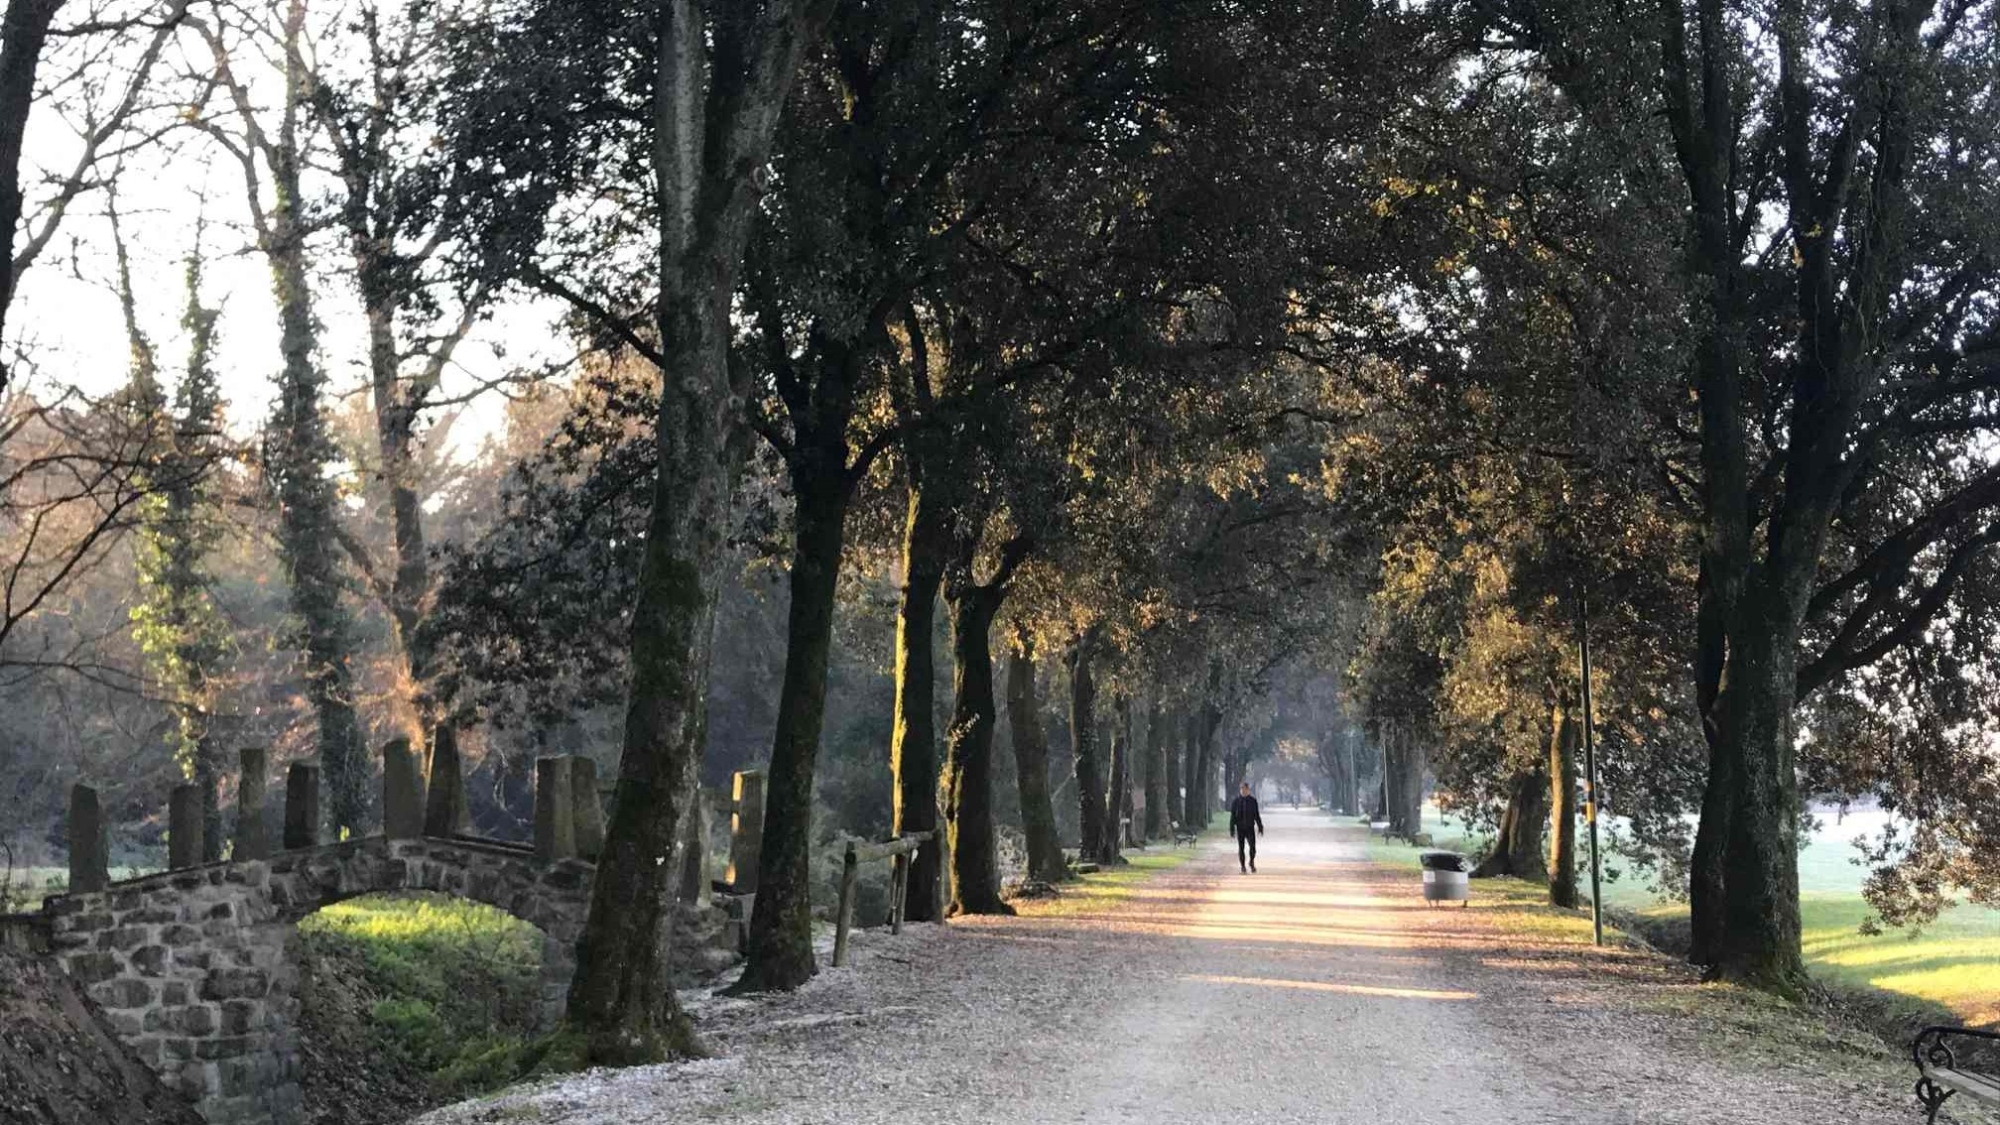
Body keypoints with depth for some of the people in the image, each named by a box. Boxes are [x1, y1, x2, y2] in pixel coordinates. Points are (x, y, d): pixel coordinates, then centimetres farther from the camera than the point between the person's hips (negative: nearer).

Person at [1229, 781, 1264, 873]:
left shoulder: (1253, 801, 3)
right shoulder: (1235, 802, 0)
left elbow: (1257, 815, 8)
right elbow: (1232, 816, 2)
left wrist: (1260, 827, 6)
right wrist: (1232, 829, -3)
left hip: (1250, 827, 0)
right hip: (1240, 828, 0)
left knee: (1253, 847, -9)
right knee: (1241, 848, 3)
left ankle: (1251, 862, 17)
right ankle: (1243, 866, 14)